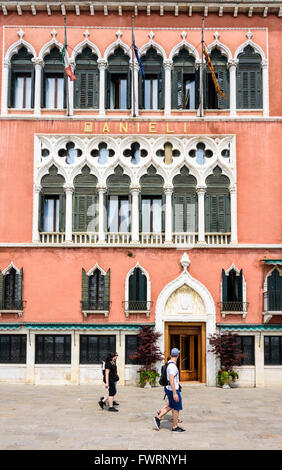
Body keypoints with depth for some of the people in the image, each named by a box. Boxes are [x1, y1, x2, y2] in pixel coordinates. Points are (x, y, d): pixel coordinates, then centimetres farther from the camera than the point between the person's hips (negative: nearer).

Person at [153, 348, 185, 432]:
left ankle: (158, 418, 19)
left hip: (168, 388, 9)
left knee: (171, 405, 24)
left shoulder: (168, 364, 7)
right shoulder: (173, 366, -24)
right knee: (176, 408, 3)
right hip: (173, 390, -9)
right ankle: (175, 427, 13)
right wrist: (174, 393, -30)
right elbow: (171, 380, -30)